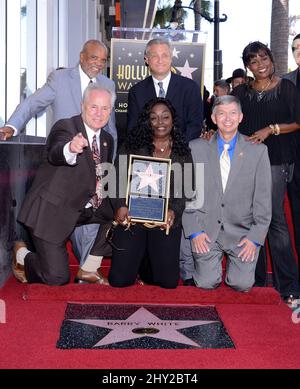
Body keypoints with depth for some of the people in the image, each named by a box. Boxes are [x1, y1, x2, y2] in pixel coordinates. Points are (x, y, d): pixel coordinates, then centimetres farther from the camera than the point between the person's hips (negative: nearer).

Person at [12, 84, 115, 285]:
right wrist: (71, 149, -61)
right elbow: (55, 154, -37)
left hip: (84, 208, 7)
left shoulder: (107, 139, 7)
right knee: (57, 278, -8)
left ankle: (89, 269, 9)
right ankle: (22, 256, 25)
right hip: (51, 212, -7)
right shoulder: (65, 127, -15)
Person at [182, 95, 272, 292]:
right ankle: (213, 260, 21)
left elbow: (263, 198, 2)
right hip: (206, 229, 0)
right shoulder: (196, 148, 4)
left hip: (242, 231, 0)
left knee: (242, 284, -12)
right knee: (207, 283, -12)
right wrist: (194, 231, -5)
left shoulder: (258, 151, 3)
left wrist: (255, 238, -6)